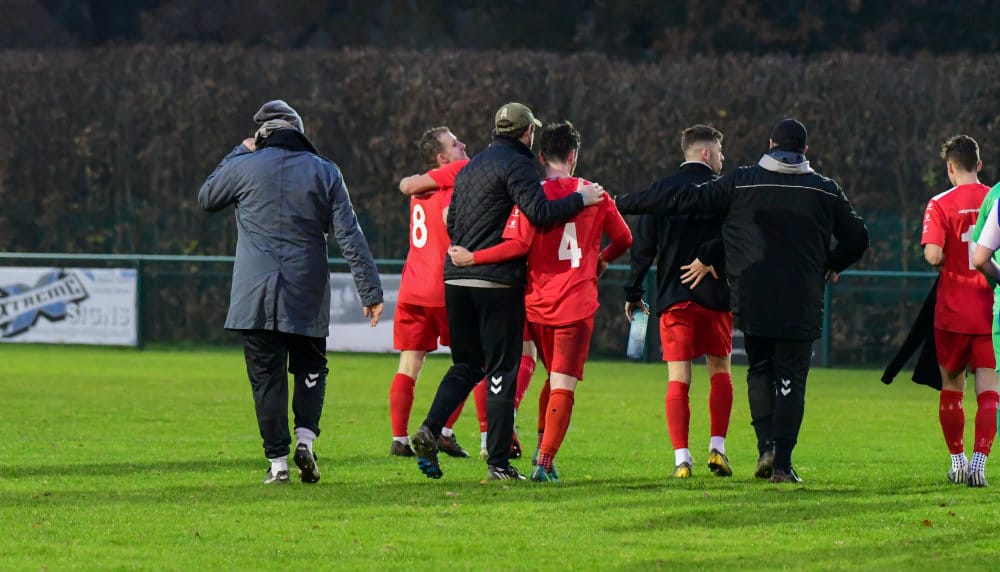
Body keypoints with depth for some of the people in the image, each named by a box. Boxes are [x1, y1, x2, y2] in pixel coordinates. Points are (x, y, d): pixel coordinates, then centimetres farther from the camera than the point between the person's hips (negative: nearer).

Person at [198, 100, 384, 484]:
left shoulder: (244, 167, -1)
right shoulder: (325, 172, 2)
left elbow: (206, 198, 19)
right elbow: (350, 236, -1)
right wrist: (370, 291, 1)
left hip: (256, 297, -1)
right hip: (308, 298, 1)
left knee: (267, 376, 3)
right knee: (311, 368, 16)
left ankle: (277, 460, -1)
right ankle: (305, 437, -5)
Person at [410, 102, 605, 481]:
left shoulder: (470, 168, 18)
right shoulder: (517, 165, -8)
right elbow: (539, 212, -21)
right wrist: (580, 199, -9)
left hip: (456, 278, 7)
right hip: (498, 282, -7)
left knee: (466, 365, 17)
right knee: (501, 371, -1)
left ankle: (429, 430, -5)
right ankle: (498, 463, -2)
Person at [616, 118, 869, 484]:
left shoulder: (741, 183, 0)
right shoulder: (826, 190, 4)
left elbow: (682, 199, 0)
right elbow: (857, 238, 11)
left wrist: (622, 204, 6)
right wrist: (831, 265, 31)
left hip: (752, 302, 0)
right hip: (802, 307, 0)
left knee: (759, 371, 18)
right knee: (791, 380, 5)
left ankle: (766, 446, 1)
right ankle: (782, 463, -4)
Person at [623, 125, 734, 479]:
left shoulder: (661, 190, 8)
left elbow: (643, 245, 5)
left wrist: (633, 292, 9)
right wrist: (708, 258, -9)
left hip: (672, 297, 2)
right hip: (715, 295, -2)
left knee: (677, 380, 1)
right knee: (720, 371, 14)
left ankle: (681, 459, -8)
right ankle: (717, 448, 4)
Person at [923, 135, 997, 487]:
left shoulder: (941, 205, -7)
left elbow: (933, 254, -19)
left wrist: (947, 260, 2)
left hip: (953, 312, -1)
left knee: (951, 387, 14)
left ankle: (957, 461, 19)